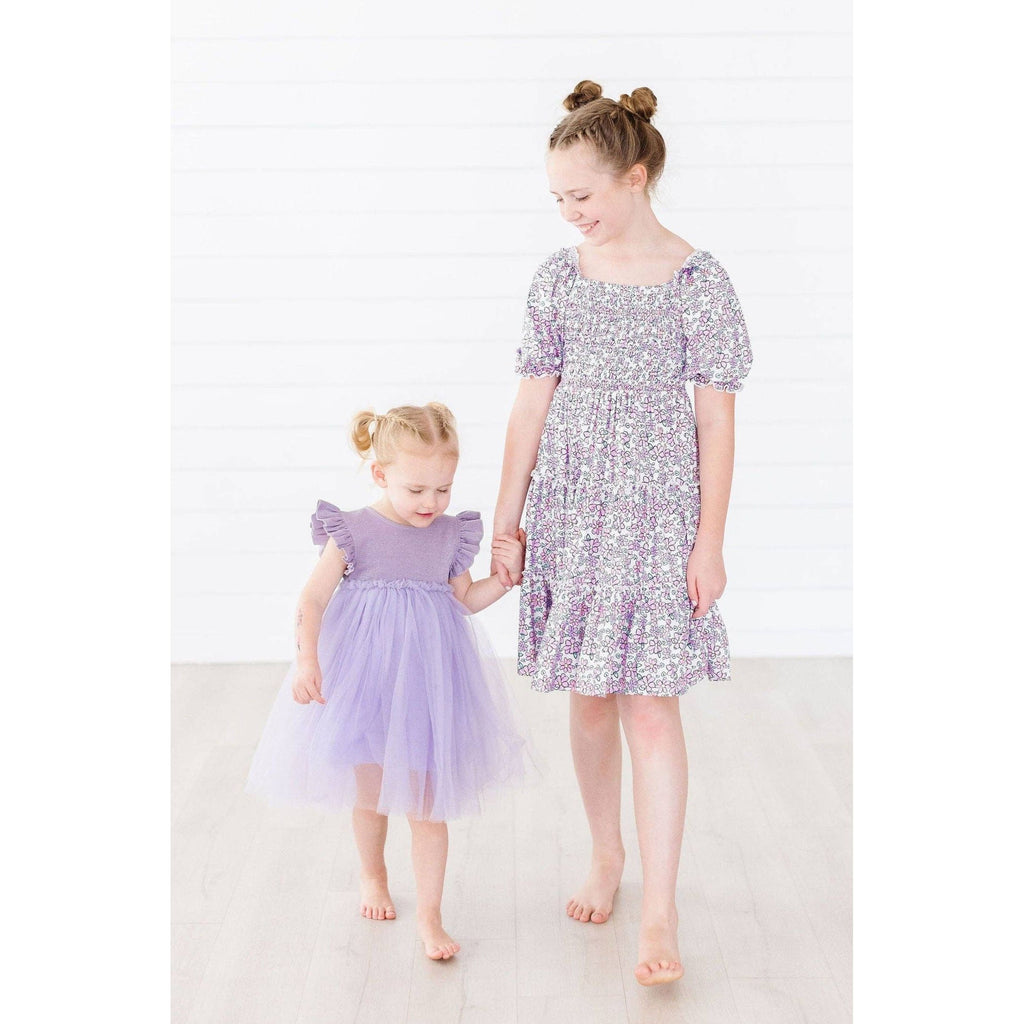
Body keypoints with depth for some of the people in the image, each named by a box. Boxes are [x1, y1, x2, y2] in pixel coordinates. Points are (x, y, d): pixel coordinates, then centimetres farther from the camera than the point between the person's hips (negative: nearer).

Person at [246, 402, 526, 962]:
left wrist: (507, 575, -2)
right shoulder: (353, 532, -11)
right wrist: (306, 659, -24)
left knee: (426, 802, 0)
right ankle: (373, 876, 43)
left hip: (427, 679, 1)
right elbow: (313, 599, -12)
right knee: (369, 792, 16)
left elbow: (463, 600, 12)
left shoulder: (451, 534, -1)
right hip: (365, 677, -1)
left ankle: (429, 915, 8)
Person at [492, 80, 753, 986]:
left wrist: (710, 541, -8)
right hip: (570, 507, 4)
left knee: (650, 705, -5)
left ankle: (660, 912, 3)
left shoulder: (698, 281, -6)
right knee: (589, 697, 12)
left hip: (657, 508, -4)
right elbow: (532, 404, 7)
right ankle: (606, 855, 33)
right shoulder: (560, 276, 5)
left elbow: (716, 418, -6)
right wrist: (506, 521, 7)